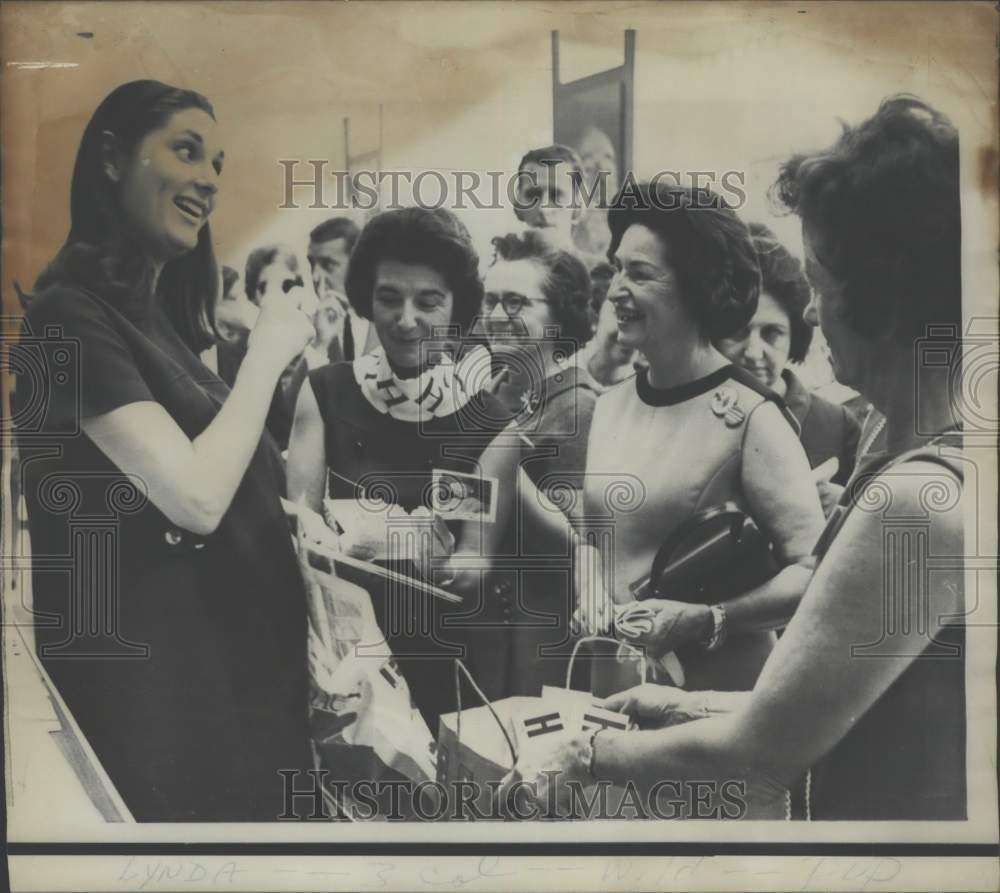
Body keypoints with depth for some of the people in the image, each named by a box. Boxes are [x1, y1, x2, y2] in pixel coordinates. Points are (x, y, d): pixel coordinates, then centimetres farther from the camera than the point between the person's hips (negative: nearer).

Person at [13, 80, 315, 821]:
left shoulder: (158, 316, 13)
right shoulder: (73, 314, -16)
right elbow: (196, 497, -24)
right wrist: (268, 352, -13)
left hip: (229, 657, 9)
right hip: (152, 678, -9)